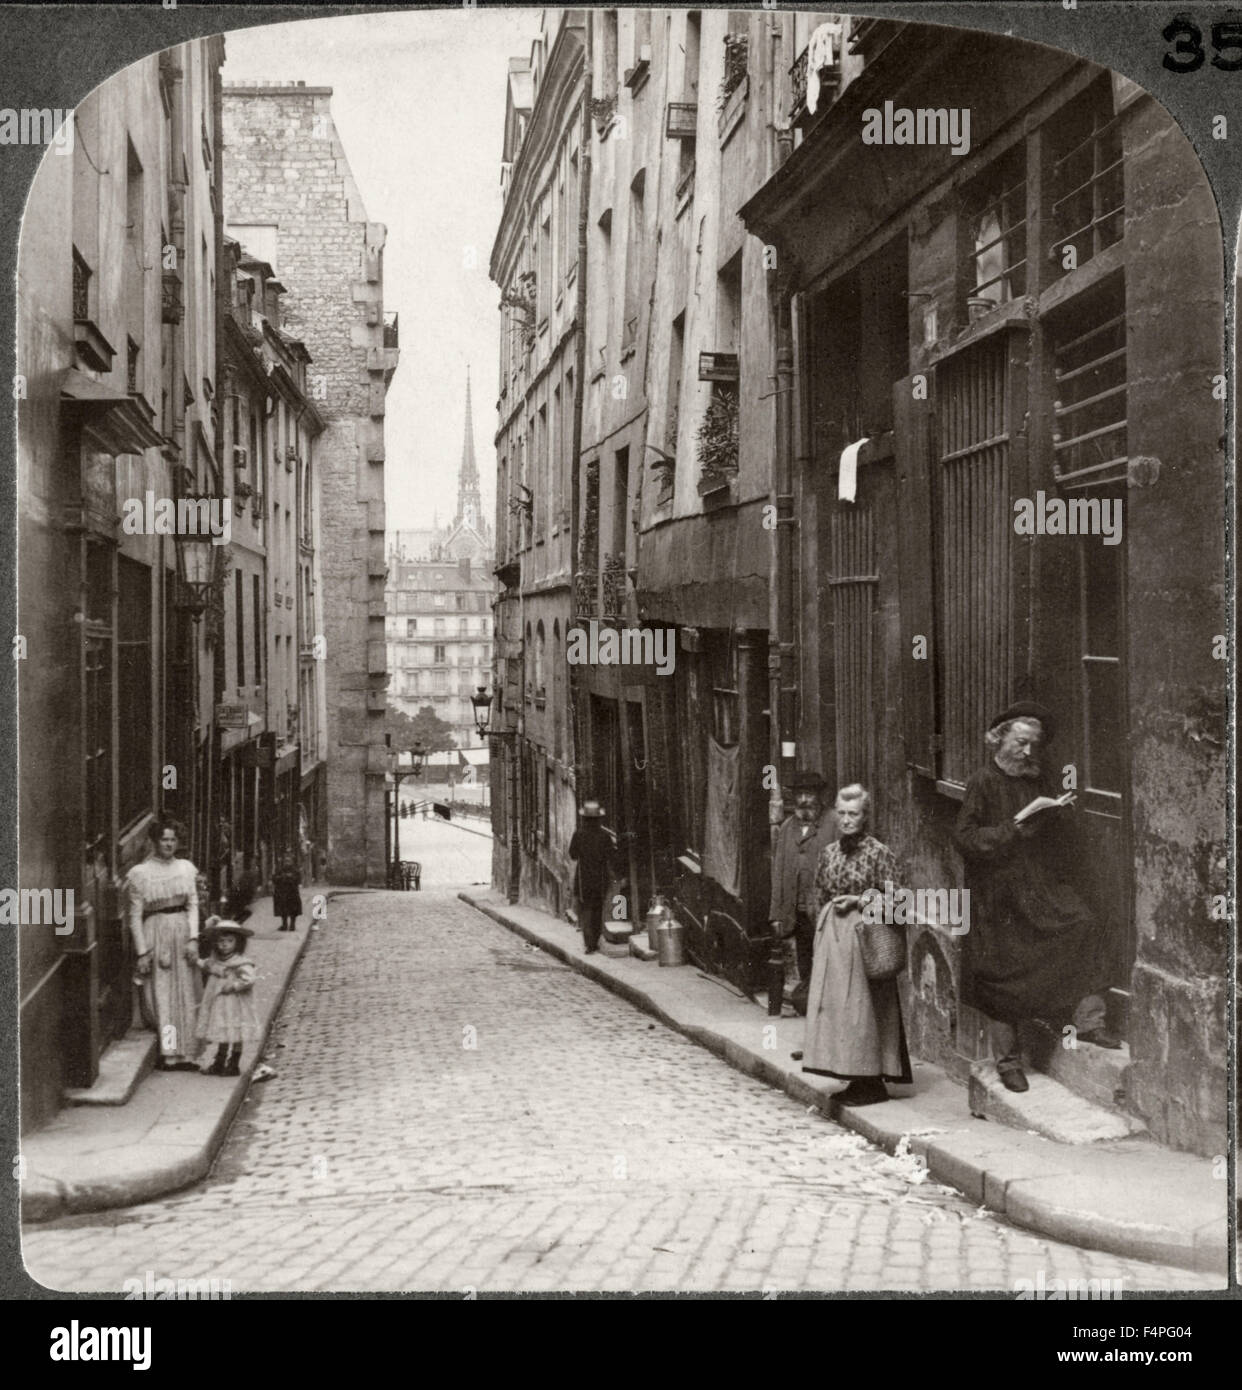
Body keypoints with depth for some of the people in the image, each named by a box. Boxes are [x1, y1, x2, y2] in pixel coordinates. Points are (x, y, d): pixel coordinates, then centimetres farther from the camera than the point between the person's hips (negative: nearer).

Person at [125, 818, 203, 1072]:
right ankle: (168, 1054, 0)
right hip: (156, 934, -3)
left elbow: (193, 905, 7)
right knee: (161, 996, -4)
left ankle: (185, 1054, 8)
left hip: (183, 932, 3)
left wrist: (193, 938, -5)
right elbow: (135, 916, -2)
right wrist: (142, 952, -7)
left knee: (186, 996, 3)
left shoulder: (186, 868, 8)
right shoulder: (139, 874, -2)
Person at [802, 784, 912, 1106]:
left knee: (863, 1007, -4)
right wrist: (834, 906, 5)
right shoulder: (829, 852, 10)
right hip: (831, 935, 6)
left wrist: (857, 901, -13)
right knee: (834, 1005, 5)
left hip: (864, 935, -6)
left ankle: (872, 1082, 4)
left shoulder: (879, 853, -7)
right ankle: (856, 1079, 14)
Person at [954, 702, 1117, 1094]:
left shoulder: (1039, 782, 12)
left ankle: (1088, 1022, -14)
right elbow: (965, 836, -12)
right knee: (1003, 975, 0)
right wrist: (1013, 830, -20)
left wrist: (1059, 815, -2)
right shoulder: (983, 783, -5)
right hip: (997, 894, -5)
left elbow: (1057, 836, 20)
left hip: (1041, 885, 5)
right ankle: (1007, 1060, 13)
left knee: (1082, 925, -19)